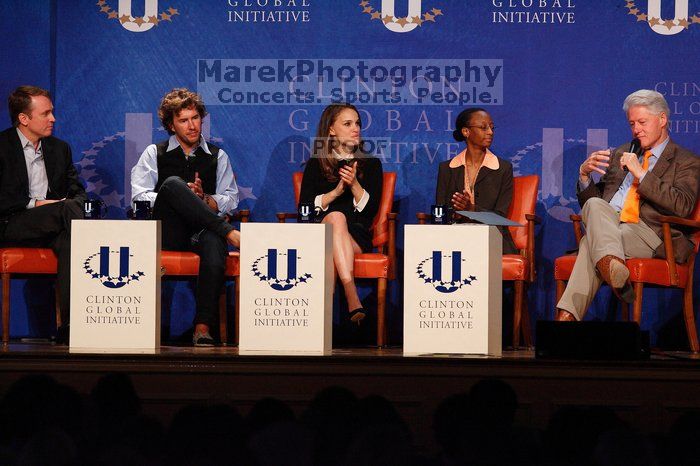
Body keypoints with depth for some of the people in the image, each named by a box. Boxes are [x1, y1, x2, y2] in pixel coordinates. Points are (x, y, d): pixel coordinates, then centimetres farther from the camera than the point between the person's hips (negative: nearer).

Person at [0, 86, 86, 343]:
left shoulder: (60, 148, 21)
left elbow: (78, 192, 20)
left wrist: (74, 203, -5)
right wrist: (34, 204, -14)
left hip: (50, 225, 5)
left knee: (68, 242, -33)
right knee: (68, 210, -32)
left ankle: (69, 323, -42)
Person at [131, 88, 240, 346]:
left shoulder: (218, 157, 22)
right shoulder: (155, 154, 17)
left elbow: (230, 200, 13)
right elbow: (139, 197, 3)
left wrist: (204, 199, -8)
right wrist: (180, 196, -11)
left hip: (202, 231, 1)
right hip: (168, 232, -1)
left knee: (214, 241, -39)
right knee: (173, 183, -32)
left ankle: (203, 328, -43)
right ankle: (229, 232, -32)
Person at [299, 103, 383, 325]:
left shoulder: (371, 163, 16)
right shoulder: (316, 164, 15)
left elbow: (371, 209, 5)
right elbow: (305, 207, 3)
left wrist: (355, 185, -12)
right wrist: (337, 191, -8)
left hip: (357, 235, 0)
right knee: (336, 217, -36)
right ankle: (353, 298, -55)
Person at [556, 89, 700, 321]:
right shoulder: (620, 155, 29)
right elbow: (589, 199, 28)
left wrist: (640, 174, -10)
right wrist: (584, 174, 5)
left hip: (651, 234, -4)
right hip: (607, 225, 4)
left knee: (590, 243, -34)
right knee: (595, 205, -34)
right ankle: (611, 264, -58)